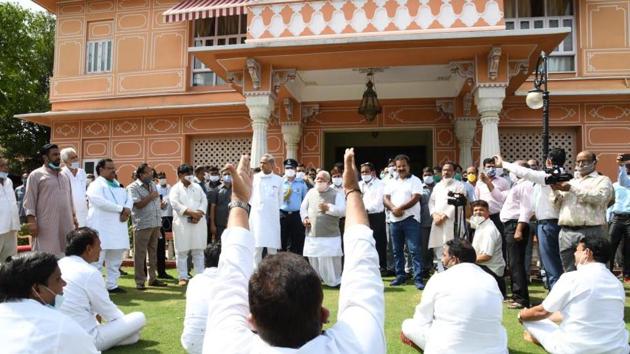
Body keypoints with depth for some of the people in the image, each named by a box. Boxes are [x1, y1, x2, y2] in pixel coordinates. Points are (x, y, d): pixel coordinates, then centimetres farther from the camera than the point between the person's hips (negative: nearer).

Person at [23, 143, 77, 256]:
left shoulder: (64, 176, 18)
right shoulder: (36, 175, -1)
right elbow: (29, 201, -5)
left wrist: (73, 217, 17)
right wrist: (31, 220, -13)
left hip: (66, 224, 6)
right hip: (46, 226, -6)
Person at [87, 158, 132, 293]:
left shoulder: (118, 185, 20)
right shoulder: (96, 185, -5)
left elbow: (129, 199, 12)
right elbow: (99, 201, -22)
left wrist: (127, 211, -11)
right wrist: (122, 209, -18)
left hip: (118, 229, 8)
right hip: (102, 229, -8)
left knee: (115, 260, 13)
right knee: (97, 260, -6)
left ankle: (112, 285, 22)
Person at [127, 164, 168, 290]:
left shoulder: (153, 185, 13)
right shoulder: (133, 187, -8)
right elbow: (138, 204, -18)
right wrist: (151, 196, -11)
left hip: (156, 224, 7)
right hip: (142, 225, -7)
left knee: (153, 252, 13)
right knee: (140, 254, 0)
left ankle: (152, 278, 23)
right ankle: (140, 281, 7)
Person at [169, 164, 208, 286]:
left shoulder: (197, 187, 14)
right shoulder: (175, 189, 1)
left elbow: (204, 201, 5)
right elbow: (175, 204, -13)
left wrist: (199, 214, -12)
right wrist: (191, 213, -20)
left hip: (198, 223, 3)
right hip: (182, 223, -3)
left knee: (198, 251, 7)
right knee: (182, 252, 2)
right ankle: (183, 277, 11)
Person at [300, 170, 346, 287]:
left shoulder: (336, 194, -1)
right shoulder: (311, 192, 11)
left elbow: (342, 210, -9)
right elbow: (303, 207, 17)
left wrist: (328, 208, -20)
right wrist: (305, 218, 0)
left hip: (330, 235, -4)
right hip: (312, 234, 4)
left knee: (330, 260, -3)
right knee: (313, 259, 11)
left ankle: (335, 280, 14)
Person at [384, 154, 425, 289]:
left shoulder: (415, 181, -1)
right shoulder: (391, 182, 14)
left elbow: (416, 198, -13)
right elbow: (386, 199, 6)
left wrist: (400, 208, -16)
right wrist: (393, 209, -13)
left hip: (410, 219, -6)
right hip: (395, 220, 6)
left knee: (414, 250, -8)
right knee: (397, 250, 12)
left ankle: (418, 278, -6)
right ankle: (400, 276, 22)